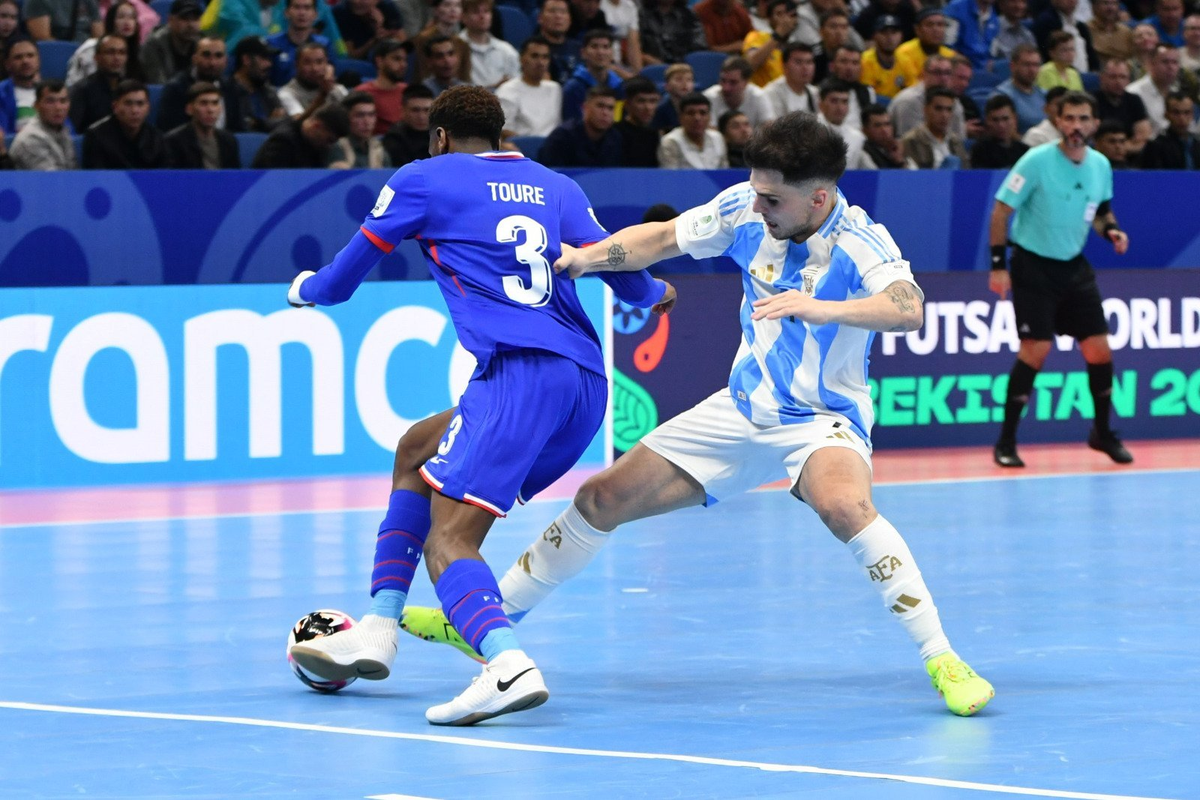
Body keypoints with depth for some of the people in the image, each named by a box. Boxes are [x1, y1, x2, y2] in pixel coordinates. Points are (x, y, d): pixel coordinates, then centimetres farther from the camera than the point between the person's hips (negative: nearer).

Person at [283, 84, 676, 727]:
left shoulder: (424, 179, 12)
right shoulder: (557, 187, 23)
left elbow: (340, 281, 20)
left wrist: (304, 289, 44)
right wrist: (654, 294, 40)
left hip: (520, 373, -7)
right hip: (586, 384, 7)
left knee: (447, 537, -15)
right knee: (417, 452, 26)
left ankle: (509, 667, -43)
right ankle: (376, 632, 19)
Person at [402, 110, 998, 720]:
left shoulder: (859, 243, -23)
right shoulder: (745, 207, -7)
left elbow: (908, 308, -42)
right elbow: (663, 238, 9)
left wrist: (823, 308, -56)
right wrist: (590, 256, -7)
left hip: (821, 419, -6)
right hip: (742, 411, 6)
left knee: (844, 507, -39)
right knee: (603, 499, 5)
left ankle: (942, 660, -30)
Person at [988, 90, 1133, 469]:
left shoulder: (1101, 166, 1)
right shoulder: (1037, 161, -15)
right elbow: (1001, 210, -12)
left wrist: (1111, 231, -4)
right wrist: (998, 264, -16)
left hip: (1074, 267, 5)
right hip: (1034, 265, -5)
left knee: (1099, 350, 1)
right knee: (1035, 351, -13)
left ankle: (1102, 433, 22)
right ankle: (1006, 442, -1)